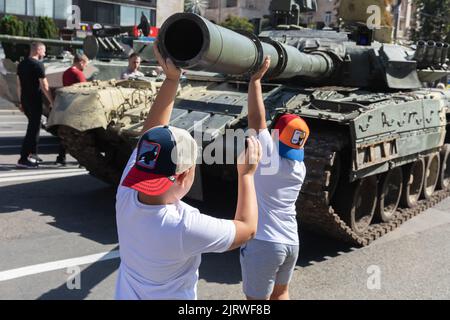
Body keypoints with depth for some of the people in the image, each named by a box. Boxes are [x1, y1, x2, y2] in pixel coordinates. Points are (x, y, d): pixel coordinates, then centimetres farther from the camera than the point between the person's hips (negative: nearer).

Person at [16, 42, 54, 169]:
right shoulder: (38, 65, -13)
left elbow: (19, 85, 15)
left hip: (25, 100, 8)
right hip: (34, 101, -8)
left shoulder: (21, 64, 11)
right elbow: (44, 87, -16)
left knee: (34, 125, 21)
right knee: (33, 128, -4)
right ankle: (23, 159, -6)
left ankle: (32, 154, 27)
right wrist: (52, 102, -9)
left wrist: (21, 101, 20)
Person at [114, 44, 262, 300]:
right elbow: (247, 228, -19)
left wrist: (172, 78, -12)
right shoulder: (185, 226, -36)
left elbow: (152, 132, -11)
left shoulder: (127, 192, -23)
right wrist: (247, 174, -11)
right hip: (170, 296, -5)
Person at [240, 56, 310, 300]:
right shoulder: (299, 168, 5)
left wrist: (256, 78, -10)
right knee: (280, 293, 25)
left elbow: (255, 117, -16)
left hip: (262, 243, -7)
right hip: (291, 243, 8)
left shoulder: (269, 156, -15)